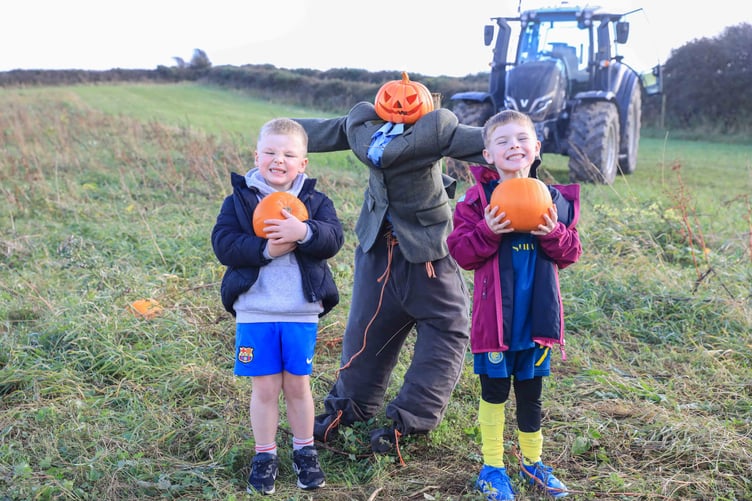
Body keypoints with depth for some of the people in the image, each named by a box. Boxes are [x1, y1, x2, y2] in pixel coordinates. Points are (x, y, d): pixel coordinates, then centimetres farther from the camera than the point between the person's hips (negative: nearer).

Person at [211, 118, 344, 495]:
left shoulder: (316, 201, 3)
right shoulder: (239, 199, 0)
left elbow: (334, 238, -12)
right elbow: (223, 244, -11)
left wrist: (304, 232, -32)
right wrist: (265, 249, -25)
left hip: (301, 313, 1)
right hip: (255, 312, -1)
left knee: (297, 385, 13)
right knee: (264, 387, 7)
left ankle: (305, 452, 30)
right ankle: (264, 456, 24)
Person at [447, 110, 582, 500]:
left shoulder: (552, 199, 2)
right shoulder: (477, 199, -7)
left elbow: (570, 254, 4)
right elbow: (461, 252, -8)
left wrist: (555, 234, -15)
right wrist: (487, 232, -24)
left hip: (537, 314, 3)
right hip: (495, 314, -3)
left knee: (530, 391, 16)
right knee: (494, 391, 10)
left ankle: (532, 461, 35)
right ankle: (492, 467, 26)